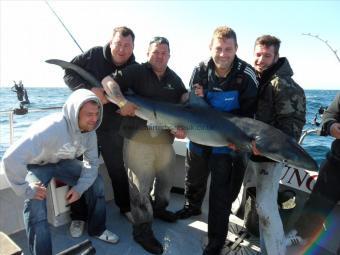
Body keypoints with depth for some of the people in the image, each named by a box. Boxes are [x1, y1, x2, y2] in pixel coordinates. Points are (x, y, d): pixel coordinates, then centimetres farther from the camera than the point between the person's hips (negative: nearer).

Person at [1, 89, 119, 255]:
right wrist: (25, 189, -30)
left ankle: (97, 229, 17)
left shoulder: (89, 131, -17)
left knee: (96, 182, -5)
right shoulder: (51, 128, -40)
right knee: (36, 203, -26)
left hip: (62, 161, 5)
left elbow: (92, 163, -7)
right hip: (37, 165, -5)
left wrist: (80, 187, -19)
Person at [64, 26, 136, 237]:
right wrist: (89, 89, -24)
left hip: (113, 127, 1)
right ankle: (79, 216, 25)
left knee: (118, 168, 13)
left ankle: (125, 207, 35)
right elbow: (69, 72, -7)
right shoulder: (94, 55, -10)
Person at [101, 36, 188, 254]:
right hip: (139, 140, -6)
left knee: (166, 180, 22)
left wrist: (182, 127, -6)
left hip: (166, 140, 6)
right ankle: (143, 229, 21)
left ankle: (159, 208, 50)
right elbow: (108, 81, -13)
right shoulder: (137, 72, -6)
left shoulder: (174, 78, 10)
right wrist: (122, 101, -30)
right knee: (141, 184, 2)